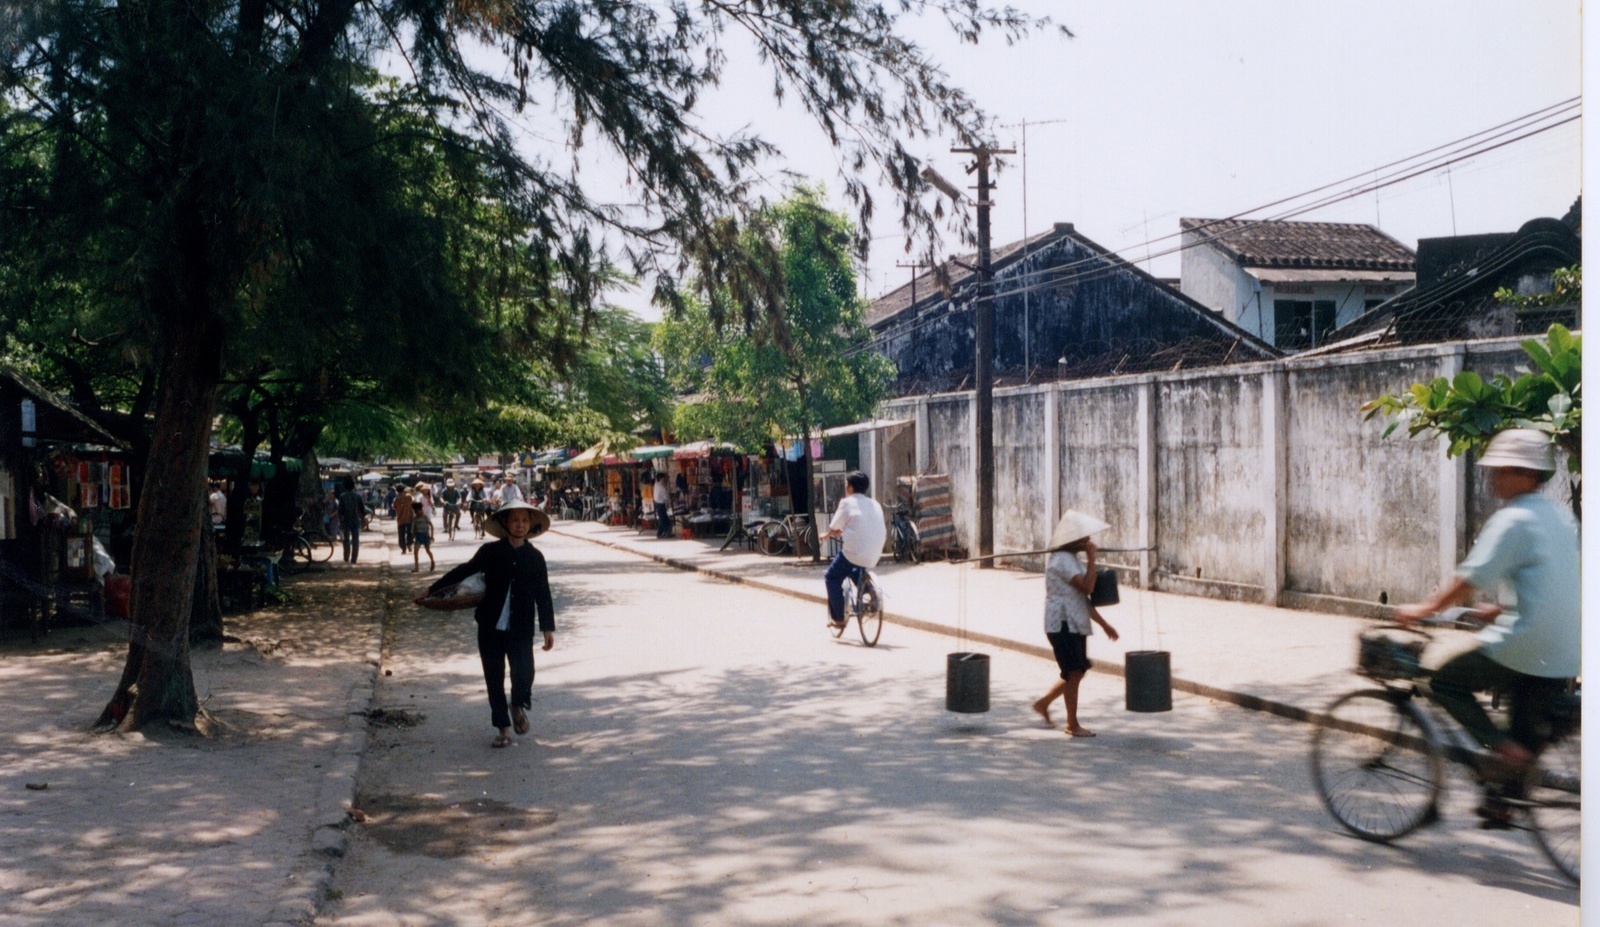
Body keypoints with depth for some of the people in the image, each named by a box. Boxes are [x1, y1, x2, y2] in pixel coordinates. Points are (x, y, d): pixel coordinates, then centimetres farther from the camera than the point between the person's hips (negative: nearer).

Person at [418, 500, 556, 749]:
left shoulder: (535, 557, 4)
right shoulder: (491, 552, 3)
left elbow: (543, 595, 6)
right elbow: (462, 572, 11)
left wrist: (548, 628, 0)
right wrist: (431, 590, 13)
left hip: (521, 629, -1)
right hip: (491, 627, 1)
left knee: (524, 673, -16)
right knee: (494, 679, 5)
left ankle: (519, 705, 17)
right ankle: (504, 729, 18)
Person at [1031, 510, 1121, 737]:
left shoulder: (1073, 560, 17)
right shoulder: (1062, 560, -15)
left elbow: (1084, 598, 20)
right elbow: (1087, 587, -25)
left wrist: (1104, 624, 17)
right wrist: (1091, 558, -18)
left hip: (1076, 624, 10)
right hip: (1063, 623, -10)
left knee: (1076, 672, 13)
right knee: (1074, 672, -6)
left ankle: (1043, 703, 26)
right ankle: (1072, 724, 3)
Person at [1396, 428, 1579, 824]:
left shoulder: (1513, 520, -13)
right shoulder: (1561, 517, 15)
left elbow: (1471, 578, -17)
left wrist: (1424, 608, -7)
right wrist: (1502, 609, 26)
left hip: (1523, 649, -9)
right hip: (1563, 656, 9)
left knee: (1447, 682, 7)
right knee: (1527, 733, 18)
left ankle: (1503, 747, -6)